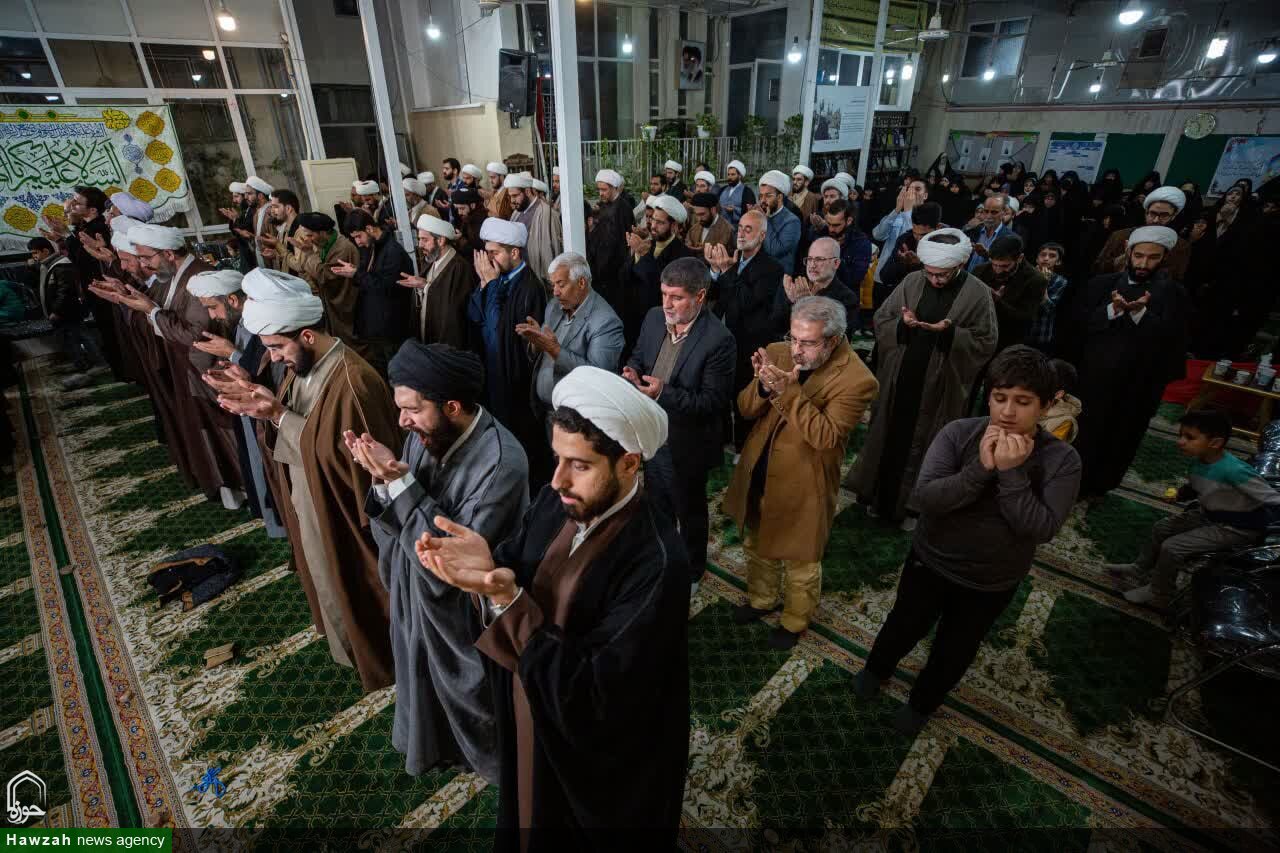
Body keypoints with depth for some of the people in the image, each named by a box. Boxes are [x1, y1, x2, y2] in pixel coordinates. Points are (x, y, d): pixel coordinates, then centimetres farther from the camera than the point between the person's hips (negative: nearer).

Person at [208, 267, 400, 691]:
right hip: (309, 503, 9)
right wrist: (255, 395, -14)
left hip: (341, 512, -8)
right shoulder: (303, 365, 0)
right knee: (327, 580, 27)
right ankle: (343, 640, 52)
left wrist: (279, 415, -28)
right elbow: (290, 428, 5)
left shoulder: (353, 380, -29)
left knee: (355, 589, 13)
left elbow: (347, 455, -29)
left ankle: (375, 658, 38)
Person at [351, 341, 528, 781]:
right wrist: (384, 478, -24)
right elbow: (396, 519, -3)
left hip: (464, 610, -6)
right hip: (418, 593, 7)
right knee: (425, 674, 30)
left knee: (471, 690, 20)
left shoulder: (501, 462, -33)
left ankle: (495, 756, 52)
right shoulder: (426, 433, -10)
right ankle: (430, 739, 61)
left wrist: (400, 482, -33)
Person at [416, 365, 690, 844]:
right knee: (530, 815, 32)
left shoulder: (655, 563, -35)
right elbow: (521, 574, -2)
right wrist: (488, 567, -26)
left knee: (572, 831, 24)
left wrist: (509, 600, -37)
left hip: (600, 762, -6)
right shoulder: (556, 502, -14)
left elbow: (590, 696, -32)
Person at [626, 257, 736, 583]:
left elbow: (714, 401, -23)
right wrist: (633, 371, -12)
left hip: (686, 444, -6)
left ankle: (692, 569, 44)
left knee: (689, 509, 18)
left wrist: (664, 393, -32)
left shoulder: (718, 340, -25)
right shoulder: (654, 318, -5)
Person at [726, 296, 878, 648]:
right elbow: (746, 410, -5)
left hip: (802, 488, -5)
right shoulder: (778, 354, -6)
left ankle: (794, 621, 45)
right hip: (757, 475, 5)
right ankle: (761, 599, 54)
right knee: (757, 547, 27)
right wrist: (764, 386, -26)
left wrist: (789, 393, -36)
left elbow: (826, 437, -27)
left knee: (801, 564, 18)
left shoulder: (856, 381, -21)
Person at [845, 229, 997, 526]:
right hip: (898, 380, 3)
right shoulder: (912, 281, -2)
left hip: (940, 387, -2)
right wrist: (902, 323, -20)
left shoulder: (978, 294, -9)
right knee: (888, 436, 14)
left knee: (924, 446, 10)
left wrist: (950, 332, -24)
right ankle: (881, 496, 33)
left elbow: (986, 343, -8)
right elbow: (880, 319, 1)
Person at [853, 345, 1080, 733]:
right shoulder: (959, 433, -20)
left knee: (954, 651, 22)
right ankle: (877, 669, 55)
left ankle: (922, 702, 51)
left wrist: (1011, 472, -33)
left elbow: (1041, 529, -26)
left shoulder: (1061, 460, -18)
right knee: (904, 626, 23)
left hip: (991, 583, 0)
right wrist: (981, 468, -37)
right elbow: (923, 497, -28)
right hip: (930, 560, 0)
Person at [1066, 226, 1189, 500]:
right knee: (1083, 431, 11)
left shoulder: (1173, 293, -2)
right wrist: (1112, 310, -20)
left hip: (1139, 382, -1)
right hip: (1093, 374, 1)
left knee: (1121, 438, 12)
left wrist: (1140, 313, -27)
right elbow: (1077, 318, -6)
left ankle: (1099, 486, 28)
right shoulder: (1104, 283, 3)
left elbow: (1169, 338, -14)